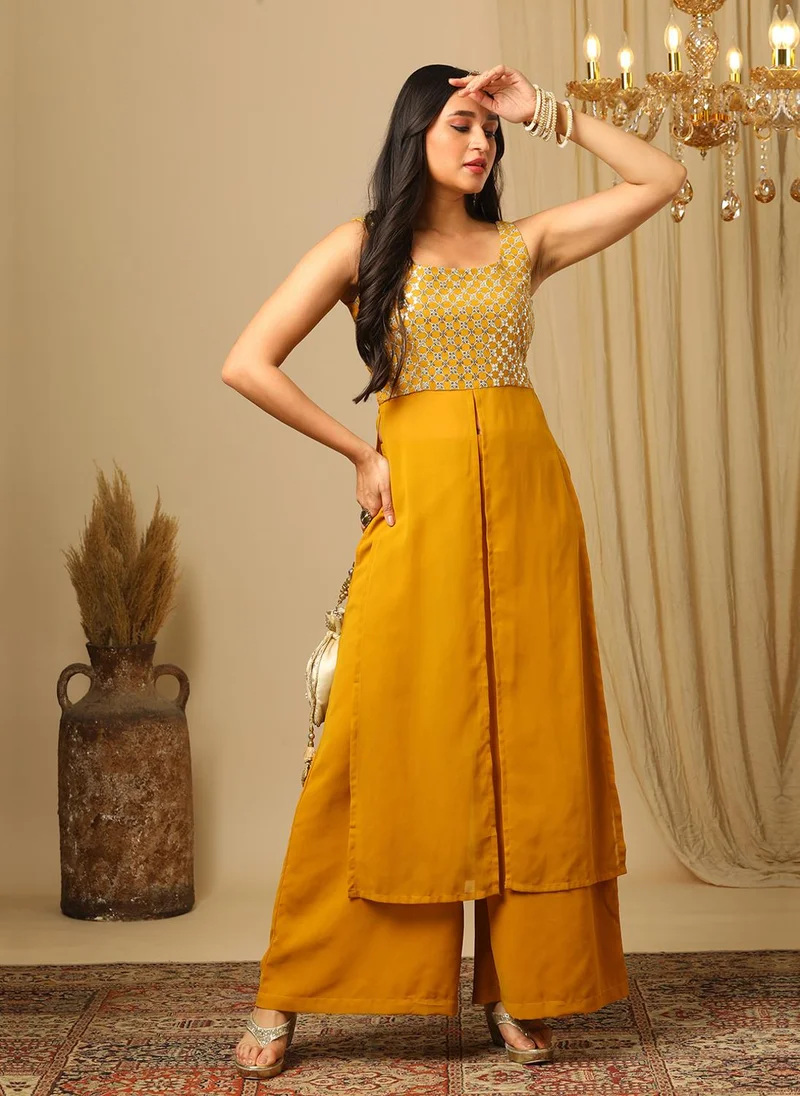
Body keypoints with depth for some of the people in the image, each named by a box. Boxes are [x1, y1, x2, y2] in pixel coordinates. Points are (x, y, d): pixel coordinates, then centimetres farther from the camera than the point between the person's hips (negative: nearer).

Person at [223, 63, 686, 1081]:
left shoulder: (523, 244, 13)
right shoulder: (363, 245, 5)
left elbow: (662, 179, 12)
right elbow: (247, 364, -2)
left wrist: (549, 111, 8)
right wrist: (360, 454, -2)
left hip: (527, 501, 3)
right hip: (418, 502, -3)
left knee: (530, 740, 3)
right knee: (384, 741, -4)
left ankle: (517, 985, 14)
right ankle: (284, 997, 6)